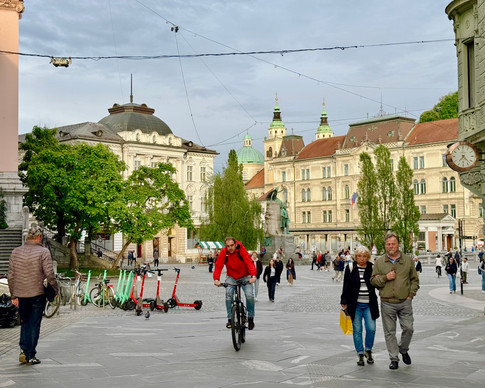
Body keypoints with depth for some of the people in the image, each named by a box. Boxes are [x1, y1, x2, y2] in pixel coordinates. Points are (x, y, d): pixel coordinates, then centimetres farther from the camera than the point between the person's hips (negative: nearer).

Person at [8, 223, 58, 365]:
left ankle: (23, 351, 8)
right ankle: (31, 356, 8)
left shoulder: (16, 252, 4)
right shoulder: (43, 252, -9)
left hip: (21, 294, 4)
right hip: (37, 294, -4)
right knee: (34, 325, 5)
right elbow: (49, 274, -14)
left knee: (25, 323, 19)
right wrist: (55, 290, 1)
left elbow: (11, 275, 6)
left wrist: (13, 294, 15)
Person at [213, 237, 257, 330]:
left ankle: (250, 318, 2)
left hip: (245, 277, -1)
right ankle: (230, 319, -12)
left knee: (249, 295, -20)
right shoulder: (223, 252, -15)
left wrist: (253, 276, -46)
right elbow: (218, 266, -21)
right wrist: (216, 279, -38)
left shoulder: (242, 250, -21)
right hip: (231, 277, 1)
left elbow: (249, 262, -30)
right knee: (228, 294, -23)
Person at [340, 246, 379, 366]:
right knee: (357, 330, 2)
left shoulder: (372, 268, 4)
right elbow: (346, 286, 2)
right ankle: (360, 354, 13)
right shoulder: (350, 268, 2)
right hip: (355, 304, 0)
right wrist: (344, 302, -2)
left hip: (369, 305, 1)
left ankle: (368, 350, 18)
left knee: (371, 328, -5)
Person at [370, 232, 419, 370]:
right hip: (387, 303, 0)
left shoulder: (407, 260, 7)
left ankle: (403, 350, 27)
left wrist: (411, 295, 1)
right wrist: (385, 277, -11)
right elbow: (373, 280, 5)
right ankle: (394, 358, 14)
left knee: (408, 328, -1)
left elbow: (415, 279, 12)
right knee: (389, 332, 3)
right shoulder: (379, 261, 5)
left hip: (405, 302, 1)